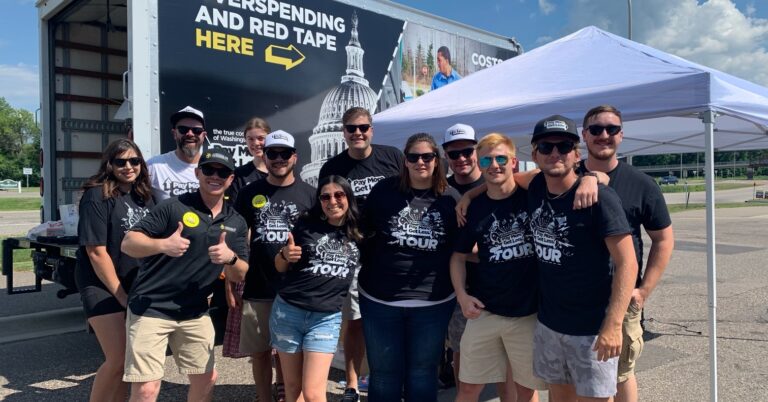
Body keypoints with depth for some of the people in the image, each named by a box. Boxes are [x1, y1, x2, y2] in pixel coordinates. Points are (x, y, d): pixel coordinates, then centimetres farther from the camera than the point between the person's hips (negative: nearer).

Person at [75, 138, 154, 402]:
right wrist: (120, 295, -14)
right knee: (118, 360, -9)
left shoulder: (144, 196, 5)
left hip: (137, 286, 6)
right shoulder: (97, 196, -14)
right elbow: (96, 252, -17)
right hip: (103, 287, -6)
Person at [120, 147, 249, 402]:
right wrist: (162, 245, -33)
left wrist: (230, 258, -17)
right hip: (150, 309, -5)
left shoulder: (236, 223, 5)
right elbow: (128, 243, -13)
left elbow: (239, 274, 6)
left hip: (195, 314, 5)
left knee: (207, 379, 16)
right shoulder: (173, 207, -10)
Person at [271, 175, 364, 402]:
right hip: (287, 311, 1)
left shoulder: (359, 235, 2)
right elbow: (280, 267, 6)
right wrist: (285, 255, -14)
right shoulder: (306, 225, -2)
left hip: (327, 318, 0)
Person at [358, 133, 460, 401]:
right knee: (384, 373, 14)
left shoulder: (451, 198, -2)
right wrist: (370, 272, 3)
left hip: (434, 302, 0)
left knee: (423, 373, 15)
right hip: (379, 300, 0)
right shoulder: (384, 190, -3)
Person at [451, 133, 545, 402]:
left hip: (531, 313, -1)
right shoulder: (473, 208, 2)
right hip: (484, 312, 2)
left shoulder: (533, 196, -6)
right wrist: (462, 295, -3)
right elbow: (459, 255, 10)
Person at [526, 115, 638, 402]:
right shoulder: (535, 189, 0)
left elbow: (627, 263, -17)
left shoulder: (599, 197, -16)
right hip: (547, 323, 6)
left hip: (592, 328, -5)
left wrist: (613, 325, -23)